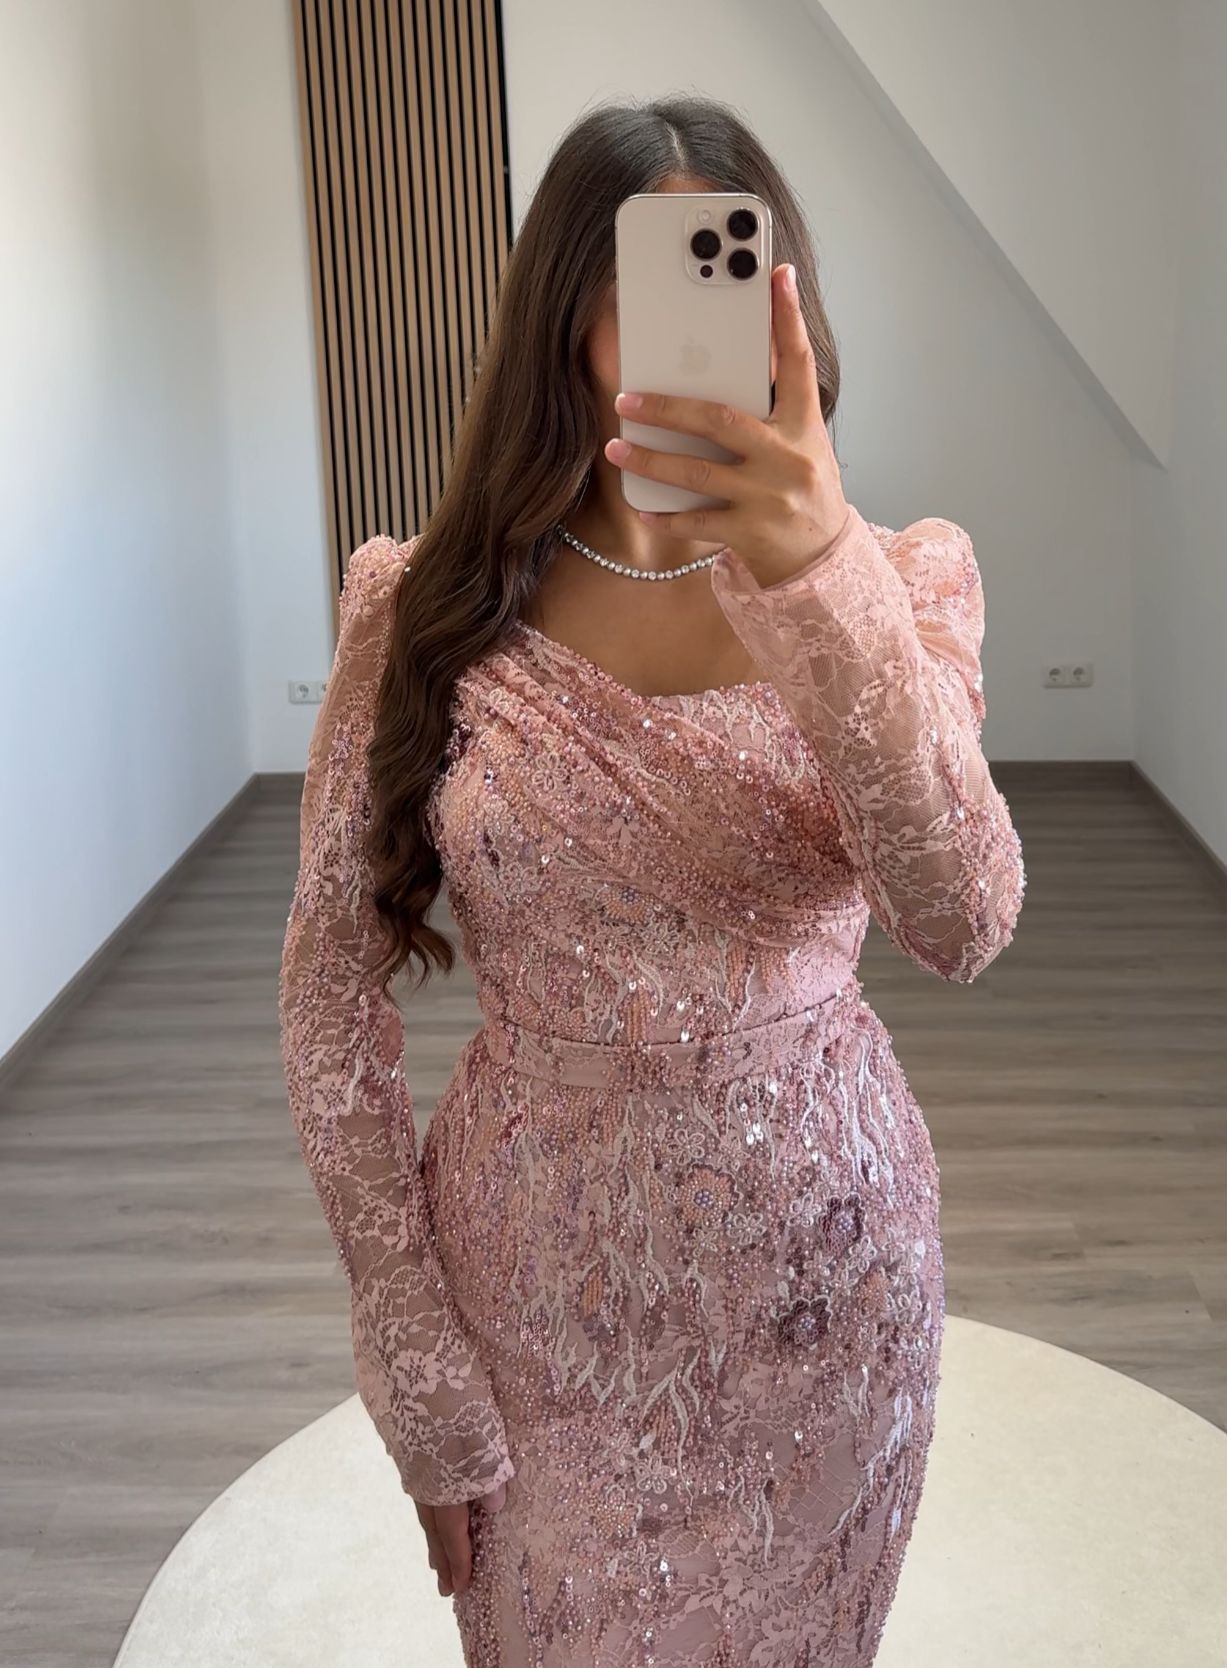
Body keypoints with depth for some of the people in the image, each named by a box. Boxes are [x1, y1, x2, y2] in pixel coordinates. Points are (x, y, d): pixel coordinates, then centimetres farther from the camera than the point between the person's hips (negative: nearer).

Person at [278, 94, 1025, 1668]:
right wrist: (422, 1379, -6)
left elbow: (964, 925, -24)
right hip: (540, 1278, -1)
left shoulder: (892, 581, -7)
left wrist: (819, 579, -38)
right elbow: (333, 994, -6)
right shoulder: (431, 606, -8)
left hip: (821, 1258, 1)